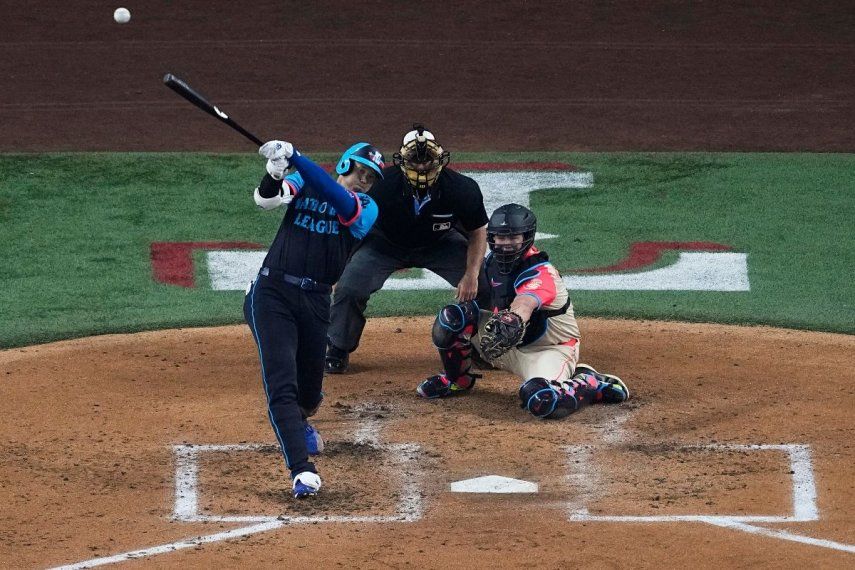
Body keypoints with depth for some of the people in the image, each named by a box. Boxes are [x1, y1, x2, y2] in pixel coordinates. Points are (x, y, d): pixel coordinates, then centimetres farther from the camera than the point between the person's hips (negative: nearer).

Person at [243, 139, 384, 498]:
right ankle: (302, 471, -23)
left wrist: (296, 159, -27)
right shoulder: (302, 184, 6)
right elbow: (266, 199, -13)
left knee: (309, 392, 12)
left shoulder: (366, 208, 4)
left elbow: (339, 200, -18)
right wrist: (275, 173, -36)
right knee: (282, 384, -17)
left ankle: (298, 423, 50)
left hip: (316, 303, 2)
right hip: (273, 293, -2)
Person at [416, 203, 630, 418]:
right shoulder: (492, 263, -2)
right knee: (451, 319, -12)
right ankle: (458, 380, 15)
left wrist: (513, 321, -70)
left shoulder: (542, 273, -27)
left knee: (541, 400, -39)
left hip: (549, 349, -7)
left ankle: (590, 384, -6)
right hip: (510, 344, 7)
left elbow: (524, 304, -50)